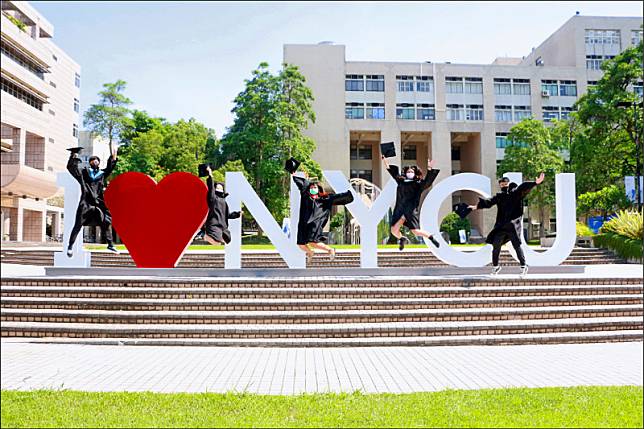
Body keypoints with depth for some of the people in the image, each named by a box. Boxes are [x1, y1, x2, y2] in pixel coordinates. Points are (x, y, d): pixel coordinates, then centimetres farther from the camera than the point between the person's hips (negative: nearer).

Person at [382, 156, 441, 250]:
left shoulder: (418, 184, 3)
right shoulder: (401, 181, 13)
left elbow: (427, 181, -13)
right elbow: (393, 172, 26)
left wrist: (429, 170, -24)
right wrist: (385, 162, 26)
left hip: (411, 211, -5)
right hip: (400, 210, 5)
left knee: (416, 231, -11)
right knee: (394, 230, 3)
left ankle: (431, 237, 15)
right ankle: (402, 239, 35)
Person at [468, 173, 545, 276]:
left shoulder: (516, 193, 3)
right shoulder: (499, 196, 11)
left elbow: (524, 188, -12)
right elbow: (489, 202, 1)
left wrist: (535, 183, -26)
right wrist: (478, 206, -14)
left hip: (513, 225, -4)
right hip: (501, 226, 4)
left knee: (517, 246, -6)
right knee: (495, 246, 5)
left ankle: (523, 266, 8)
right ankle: (495, 266, 21)